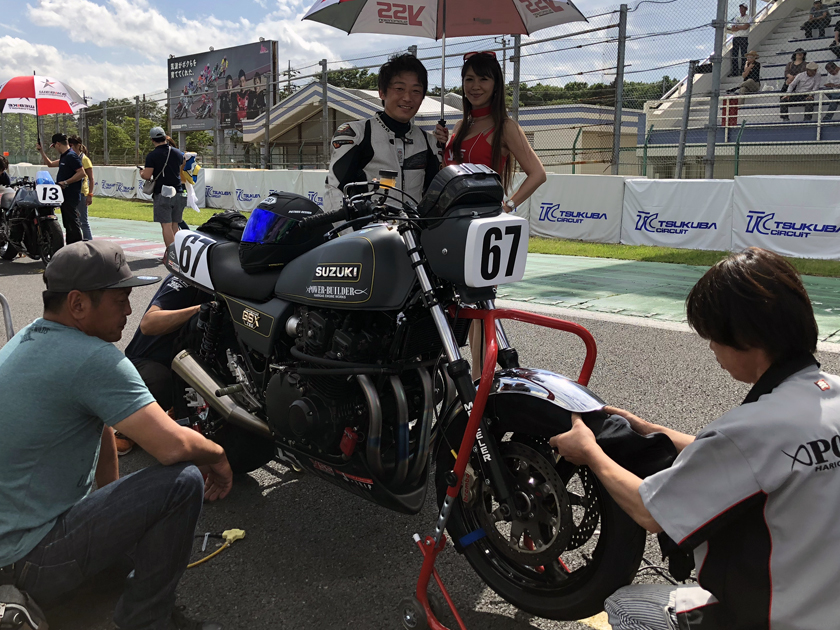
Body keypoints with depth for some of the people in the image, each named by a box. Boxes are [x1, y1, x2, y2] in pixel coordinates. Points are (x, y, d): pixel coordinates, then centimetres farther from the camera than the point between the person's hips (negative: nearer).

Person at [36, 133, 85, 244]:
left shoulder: (72, 156, -14)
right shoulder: (64, 157, 18)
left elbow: (82, 173, -24)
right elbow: (50, 164, 34)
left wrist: (66, 182, -25)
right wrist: (41, 151, 30)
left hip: (71, 197, -11)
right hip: (65, 196, 11)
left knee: (73, 223, -11)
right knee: (68, 224, 14)